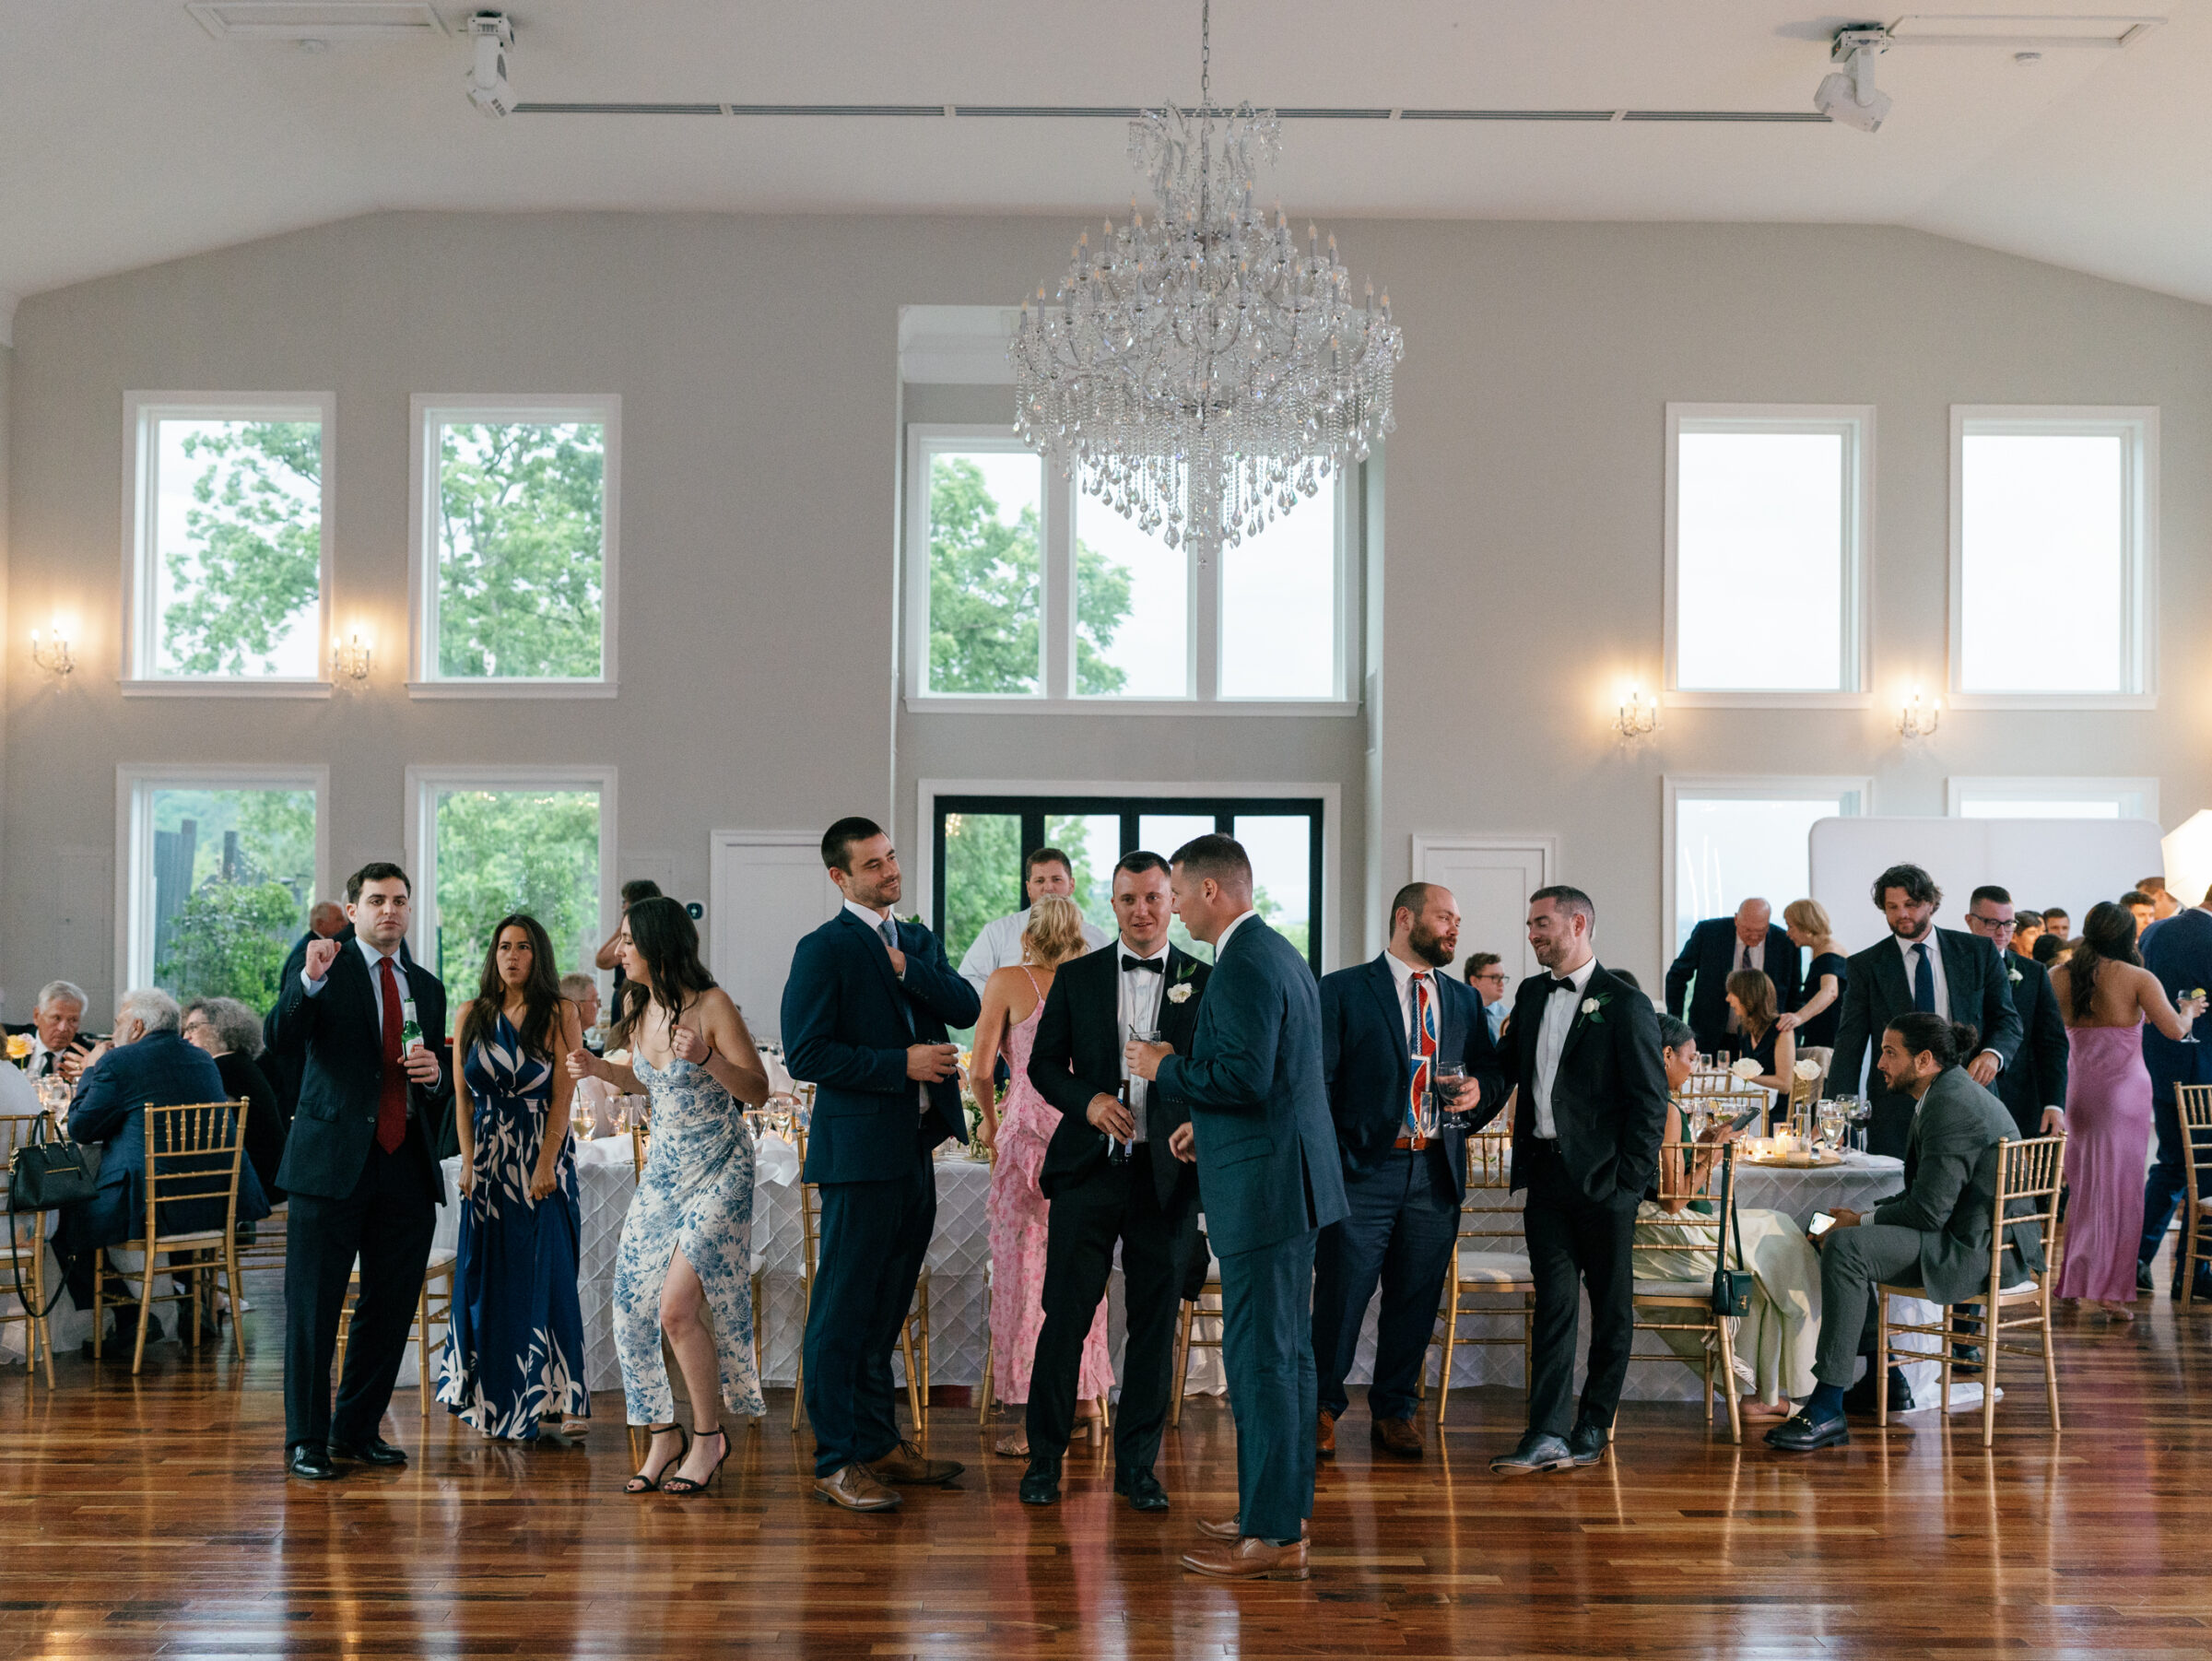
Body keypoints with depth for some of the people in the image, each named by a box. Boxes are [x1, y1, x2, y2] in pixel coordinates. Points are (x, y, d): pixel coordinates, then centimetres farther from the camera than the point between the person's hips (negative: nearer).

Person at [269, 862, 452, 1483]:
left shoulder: (428, 988, 16)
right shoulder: (325, 965, 2)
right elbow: (284, 1036, -16)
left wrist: (434, 1076, -2)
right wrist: (310, 979, -32)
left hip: (407, 1169, 5)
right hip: (332, 1161, -5)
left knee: (390, 1308, 10)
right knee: (313, 1309, 0)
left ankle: (357, 1430, 23)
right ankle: (306, 1439, 11)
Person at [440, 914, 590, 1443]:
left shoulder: (559, 1014, -2)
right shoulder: (471, 1014, 8)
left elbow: (563, 1095, -7)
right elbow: (462, 1095, 6)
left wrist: (545, 1164, -14)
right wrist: (468, 1161, -3)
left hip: (541, 1158, -3)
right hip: (486, 1157, 3)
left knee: (541, 1275, -2)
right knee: (486, 1277, 4)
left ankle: (541, 1403, 4)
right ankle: (492, 1402, 13)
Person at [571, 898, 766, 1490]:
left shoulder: (712, 1005, -15)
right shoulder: (636, 1006, 5)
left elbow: (758, 1091, -12)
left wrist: (706, 1057, -28)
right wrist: (601, 1069, 2)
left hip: (719, 1171, -7)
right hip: (663, 1168, 7)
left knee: (676, 1307, -15)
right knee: (633, 1308, 2)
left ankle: (709, 1436, 4)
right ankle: (663, 1434, 20)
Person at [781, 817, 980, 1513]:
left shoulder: (917, 941, 15)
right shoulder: (824, 949, -8)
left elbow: (969, 1008, 1)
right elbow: (805, 1054, -14)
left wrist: (904, 967, -12)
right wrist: (901, 1064, -16)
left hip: (916, 1149, 8)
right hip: (860, 1150, -7)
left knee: (885, 1308, 16)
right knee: (843, 1311, -2)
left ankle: (879, 1442, 25)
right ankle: (836, 1462, 3)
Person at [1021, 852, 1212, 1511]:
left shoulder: (1205, 982, 5)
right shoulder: (1077, 977, 8)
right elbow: (1044, 1063, 10)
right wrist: (1089, 1100, -9)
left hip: (1167, 1174, 0)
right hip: (1088, 1168, 0)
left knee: (1155, 1323, 6)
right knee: (1065, 1315, 1)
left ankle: (1137, 1465, 18)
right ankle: (1044, 1458, 14)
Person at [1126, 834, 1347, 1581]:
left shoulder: (1243, 966, -17)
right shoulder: (1279, 952, 16)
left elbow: (1245, 1075, -25)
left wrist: (1166, 1067, -11)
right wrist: (1211, 1122, 19)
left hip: (1262, 1185, -11)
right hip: (1292, 1180, 11)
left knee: (1260, 1357, -6)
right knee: (1286, 1351, 15)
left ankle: (1272, 1536, -1)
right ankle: (1281, 1508, 25)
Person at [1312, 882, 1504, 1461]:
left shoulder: (1464, 1003, 16)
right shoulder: (1342, 991, 1)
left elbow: (1492, 1068, 22)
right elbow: (1315, 1081, -3)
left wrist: (1480, 1089, -3)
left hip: (1437, 1173, 4)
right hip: (1363, 1170, -4)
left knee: (1416, 1300, 8)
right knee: (1340, 1295, -3)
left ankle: (1394, 1411, 22)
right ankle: (1323, 1408, 14)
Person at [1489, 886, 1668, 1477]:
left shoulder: (1625, 1005, -8)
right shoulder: (1532, 995, 13)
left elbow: (1650, 1102, -9)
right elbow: (1512, 1069, 22)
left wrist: (1628, 1181, -12)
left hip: (1603, 1179, -5)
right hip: (1546, 1174, 5)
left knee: (1610, 1305, 7)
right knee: (1554, 1302, 1)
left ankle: (1593, 1427, 17)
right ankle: (1549, 1435, -2)